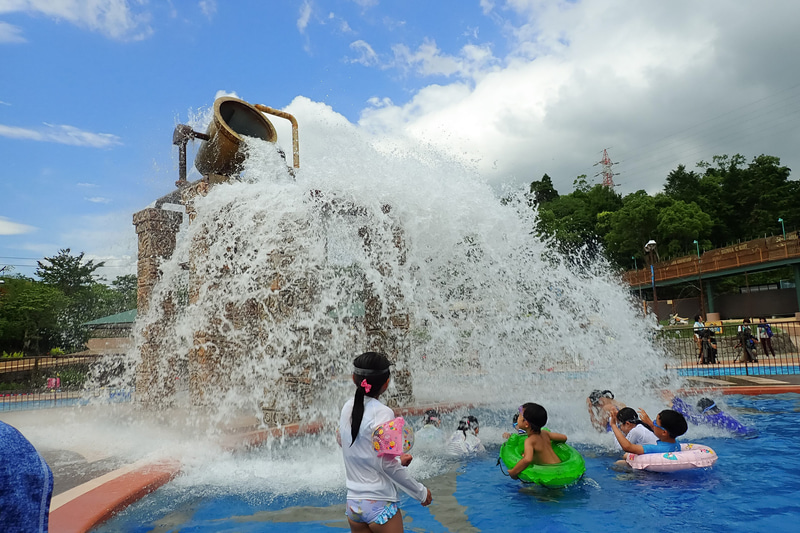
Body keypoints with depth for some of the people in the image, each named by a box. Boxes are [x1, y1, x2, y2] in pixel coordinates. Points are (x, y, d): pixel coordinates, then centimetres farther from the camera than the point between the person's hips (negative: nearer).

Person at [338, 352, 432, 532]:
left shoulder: (348, 408, 2)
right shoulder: (382, 413, -17)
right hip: (379, 506, -6)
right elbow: (387, 465, -17)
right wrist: (421, 492, -6)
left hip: (353, 504, 6)